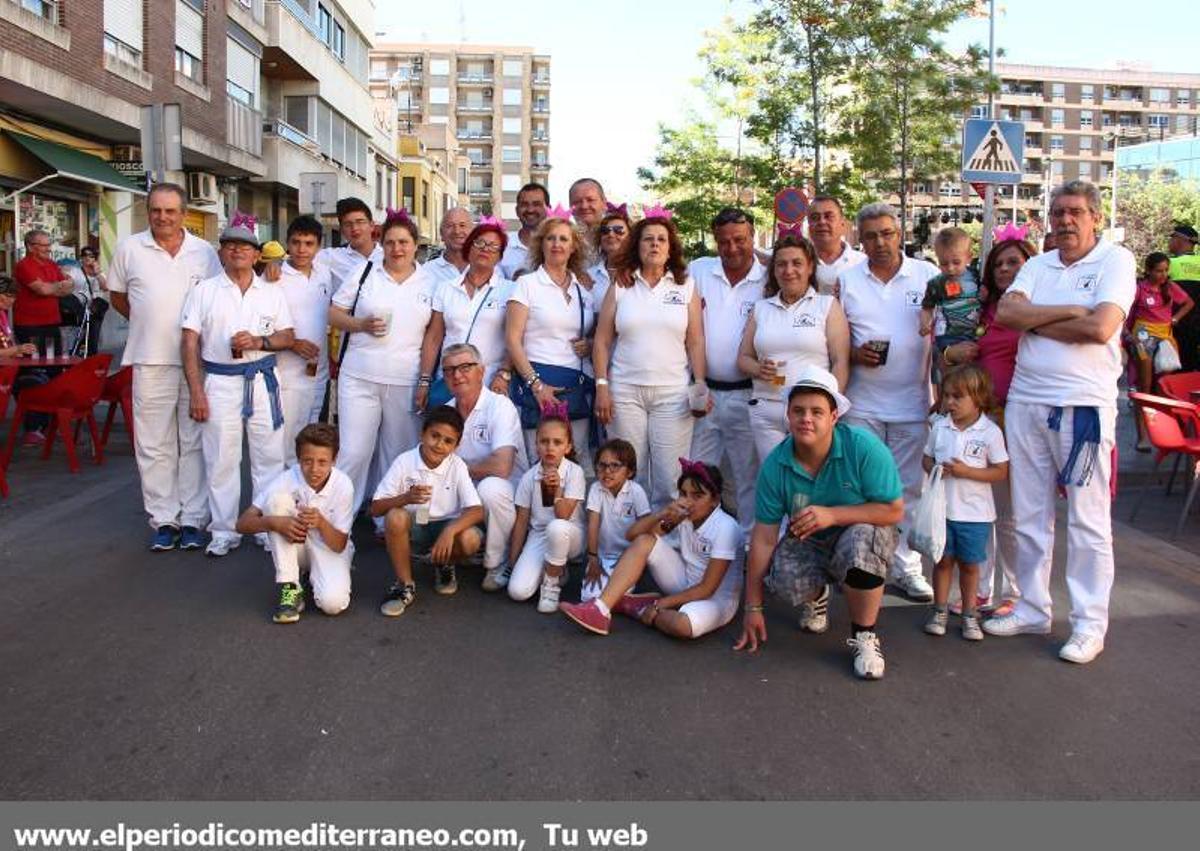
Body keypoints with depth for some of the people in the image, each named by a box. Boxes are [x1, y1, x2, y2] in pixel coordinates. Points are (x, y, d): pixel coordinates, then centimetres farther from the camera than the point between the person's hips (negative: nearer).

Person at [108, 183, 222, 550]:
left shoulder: (204, 252, 5)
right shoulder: (129, 248, 4)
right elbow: (117, 297, 15)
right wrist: (149, 325, 8)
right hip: (150, 361, 0)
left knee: (195, 443, 5)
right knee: (154, 445, 4)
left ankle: (193, 519, 13)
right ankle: (163, 519, 14)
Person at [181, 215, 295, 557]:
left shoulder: (272, 292, 10)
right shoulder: (204, 290, 4)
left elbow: (288, 337, 8)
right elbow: (190, 344, 0)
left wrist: (258, 342, -12)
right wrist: (196, 392, -8)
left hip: (263, 380, 2)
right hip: (220, 382, -1)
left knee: (269, 457, 4)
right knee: (221, 459, 2)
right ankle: (224, 531, 14)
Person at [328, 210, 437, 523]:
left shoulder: (430, 283, 8)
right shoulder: (364, 273, 5)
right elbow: (334, 314, 7)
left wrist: (427, 380, 0)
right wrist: (362, 325, -13)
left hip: (407, 383, 1)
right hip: (360, 379, -1)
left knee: (398, 457, 8)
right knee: (353, 453, -3)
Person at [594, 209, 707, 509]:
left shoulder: (686, 286, 8)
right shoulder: (620, 287, 8)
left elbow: (696, 341, 6)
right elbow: (602, 340, 6)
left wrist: (701, 385, -2)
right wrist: (601, 386, -2)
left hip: (673, 393, 0)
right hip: (625, 391, 0)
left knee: (670, 477, -2)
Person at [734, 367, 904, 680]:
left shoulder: (863, 447, -24)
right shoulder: (775, 465, -16)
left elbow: (894, 511, -18)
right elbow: (763, 539, -12)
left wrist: (832, 515, -31)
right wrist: (753, 607, -8)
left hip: (863, 530, -2)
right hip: (807, 540, 2)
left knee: (860, 540, -38)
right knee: (785, 581, -29)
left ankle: (864, 637, -12)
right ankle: (817, 594, 13)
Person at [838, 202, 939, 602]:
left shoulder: (927, 274, 3)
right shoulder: (846, 280, 6)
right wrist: (854, 354, -12)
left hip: (912, 402, 0)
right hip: (862, 403, 1)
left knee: (909, 488, 6)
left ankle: (907, 566, 16)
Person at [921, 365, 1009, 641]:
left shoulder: (990, 432, -10)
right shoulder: (939, 427, 0)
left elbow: (1001, 472, -9)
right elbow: (926, 458, 10)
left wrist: (966, 471, -20)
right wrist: (934, 469, -13)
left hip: (974, 513, -2)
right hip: (942, 508, 2)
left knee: (969, 564, 10)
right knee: (943, 560, 11)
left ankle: (969, 615, 24)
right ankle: (940, 611, 25)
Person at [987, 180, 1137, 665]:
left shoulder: (1115, 260, -2)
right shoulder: (1038, 265, 13)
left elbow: (1101, 328, -17)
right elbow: (1005, 314, -4)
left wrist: (1034, 321, -7)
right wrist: (1067, 311, -13)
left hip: (1084, 406, -5)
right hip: (1025, 402, 5)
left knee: (1088, 520, 2)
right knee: (1029, 516, 12)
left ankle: (1089, 624, 13)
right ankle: (1032, 609, 24)